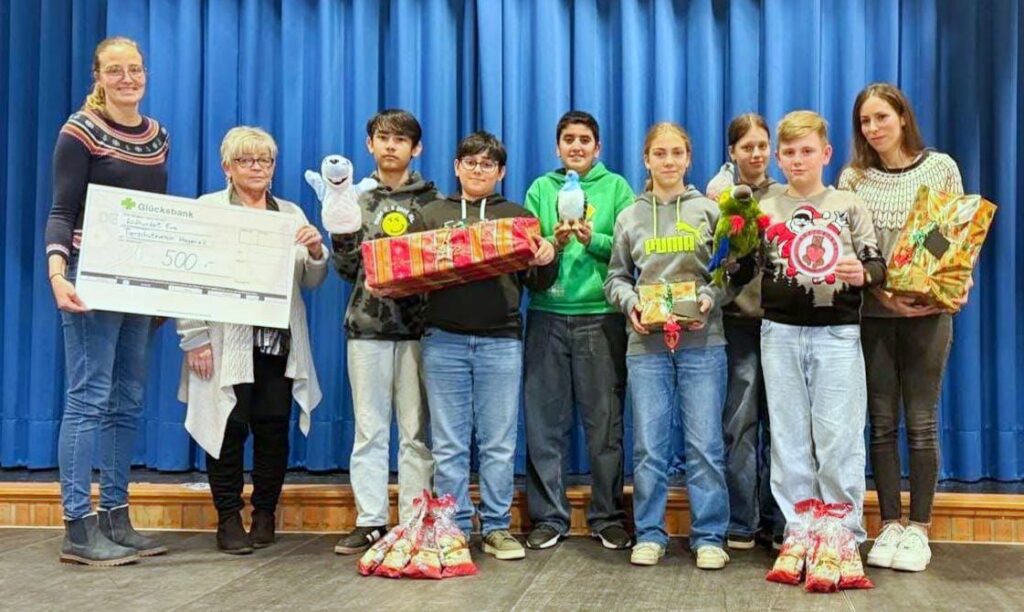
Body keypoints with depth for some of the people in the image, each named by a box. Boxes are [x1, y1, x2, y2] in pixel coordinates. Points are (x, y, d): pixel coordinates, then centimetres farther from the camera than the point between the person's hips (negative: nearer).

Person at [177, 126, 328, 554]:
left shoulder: (291, 214, 16)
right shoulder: (207, 209, 5)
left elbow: (311, 281, 13)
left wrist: (315, 252, -9)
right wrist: (195, 339, -11)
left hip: (279, 342, 3)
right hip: (226, 343, -3)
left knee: (274, 428, 4)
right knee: (230, 428, -1)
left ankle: (265, 514, 19)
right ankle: (229, 519, 11)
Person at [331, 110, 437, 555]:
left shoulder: (431, 201, 7)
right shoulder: (356, 200, 11)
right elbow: (348, 271, 9)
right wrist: (340, 234, -8)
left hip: (417, 327, -1)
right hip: (366, 326, 2)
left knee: (416, 429, 2)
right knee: (369, 428, 5)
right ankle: (370, 521, 12)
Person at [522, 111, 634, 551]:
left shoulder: (616, 187, 8)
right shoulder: (541, 189, 13)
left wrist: (592, 240, -16)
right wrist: (553, 243, -13)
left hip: (601, 316, -1)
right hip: (547, 315, 2)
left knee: (605, 421, 3)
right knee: (545, 420, 4)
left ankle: (608, 518, 15)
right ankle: (548, 516, 16)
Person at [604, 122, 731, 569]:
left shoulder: (709, 211, 6)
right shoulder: (630, 217, 11)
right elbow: (615, 277, 12)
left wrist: (710, 298, -12)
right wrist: (630, 302, -7)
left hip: (702, 343, -1)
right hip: (646, 344, 2)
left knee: (705, 443, 0)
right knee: (648, 444, 4)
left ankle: (709, 537, 10)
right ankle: (649, 534, 15)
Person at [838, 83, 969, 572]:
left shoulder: (941, 168, 3)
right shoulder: (853, 178, 4)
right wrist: (879, 289, -16)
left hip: (928, 311, -1)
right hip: (872, 312, 1)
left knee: (921, 421, 2)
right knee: (882, 422, 4)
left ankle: (918, 528, 12)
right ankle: (890, 524, 14)